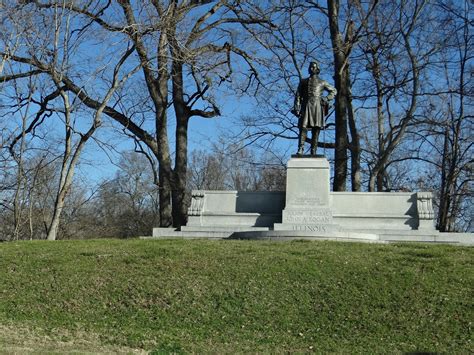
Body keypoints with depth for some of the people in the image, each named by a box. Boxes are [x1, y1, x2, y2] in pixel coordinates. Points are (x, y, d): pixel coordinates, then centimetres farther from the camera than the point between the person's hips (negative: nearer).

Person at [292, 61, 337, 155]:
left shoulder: (322, 82, 16)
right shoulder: (303, 81, 17)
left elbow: (334, 91, 22)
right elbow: (298, 95, 11)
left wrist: (327, 99, 4)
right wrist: (296, 108, -2)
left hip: (317, 107, 0)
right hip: (306, 107, 0)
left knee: (316, 130, -5)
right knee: (303, 128, -15)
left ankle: (313, 151, -7)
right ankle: (300, 149, -21)